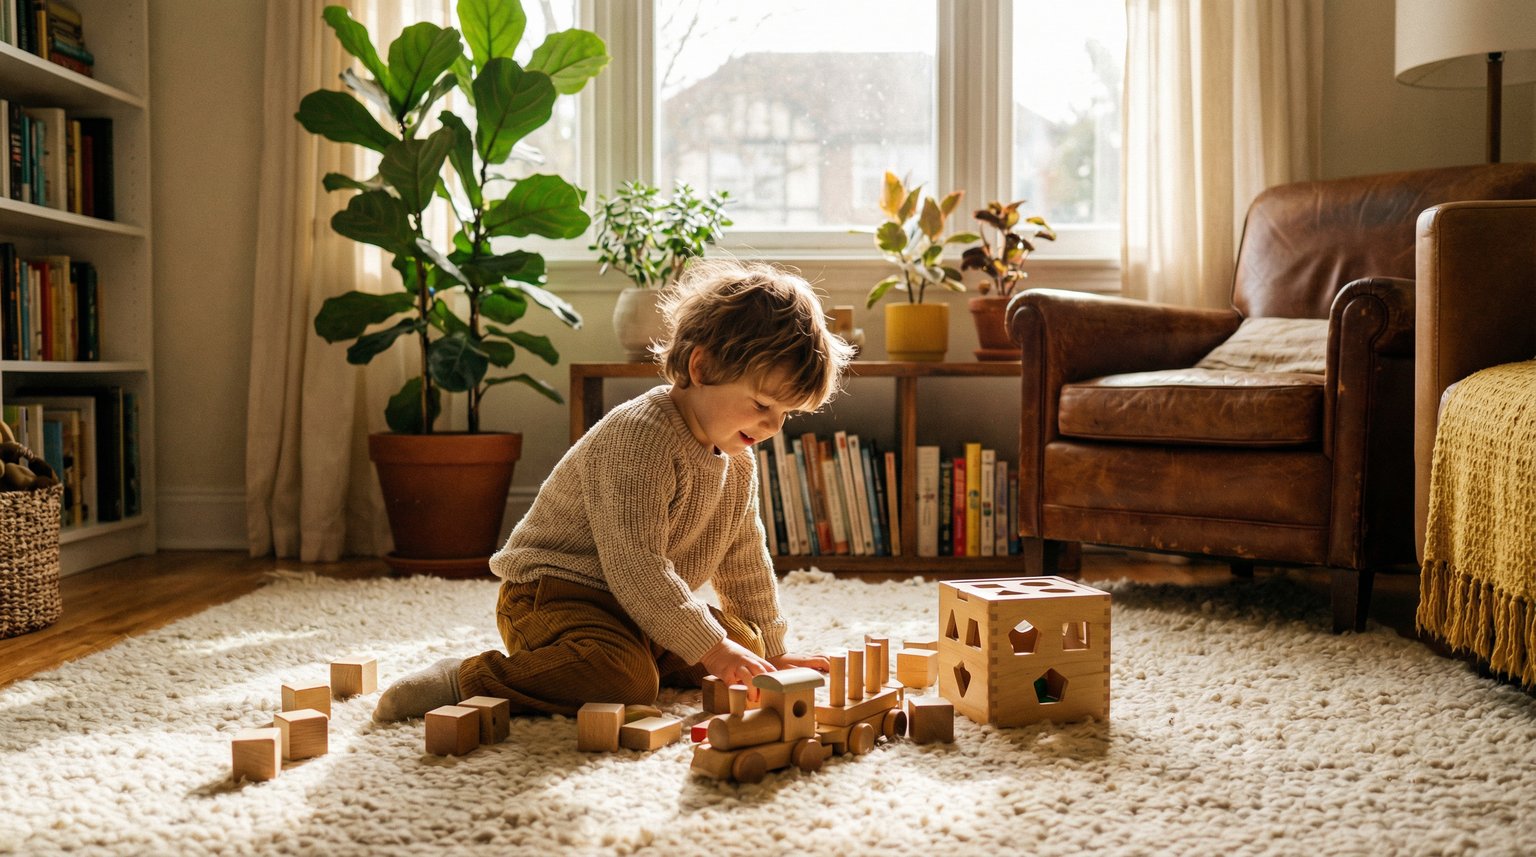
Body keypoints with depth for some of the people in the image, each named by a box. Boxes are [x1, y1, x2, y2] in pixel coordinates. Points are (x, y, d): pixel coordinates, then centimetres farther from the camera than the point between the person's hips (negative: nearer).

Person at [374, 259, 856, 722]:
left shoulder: (738, 458, 4)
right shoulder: (638, 438, -26)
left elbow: (744, 560, 17)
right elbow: (635, 566, -30)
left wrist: (770, 651, 18)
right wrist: (709, 648, -27)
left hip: (641, 610, 9)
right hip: (554, 592, -9)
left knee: (743, 642, 4)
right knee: (626, 682, -34)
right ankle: (465, 681, -20)